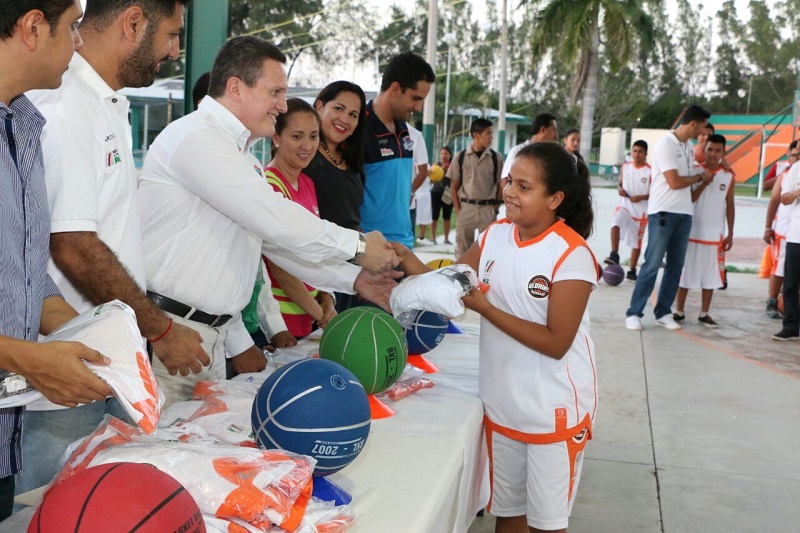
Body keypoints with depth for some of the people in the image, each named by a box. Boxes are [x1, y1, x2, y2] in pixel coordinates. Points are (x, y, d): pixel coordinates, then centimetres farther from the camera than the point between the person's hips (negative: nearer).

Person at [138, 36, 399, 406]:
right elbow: (274, 220, -22)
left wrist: (353, 279, 7)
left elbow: (274, 239, 17)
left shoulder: (241, 157, 18)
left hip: (211, 333, 10)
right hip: (168, 326, -9)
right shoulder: (197, 137, -14)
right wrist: (357, 245, -12)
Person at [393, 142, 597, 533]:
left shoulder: (571, 255, -19)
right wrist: (412, 265, -17)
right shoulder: (495, 235, 0)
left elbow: (556, 343, -21)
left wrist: (484, 308, -24)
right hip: (502, 403, 6)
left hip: (555, 410, -5)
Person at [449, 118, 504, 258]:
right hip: (466, 207, 0)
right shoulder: (461, 157, 0)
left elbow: (501, 185, 6)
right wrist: (457, 209, -2)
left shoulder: (496, 158, 0)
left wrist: (495, 208, -2)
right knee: (462, 247, 6)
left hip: (488, 208, 0)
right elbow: (454, 186, 5)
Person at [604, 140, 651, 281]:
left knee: (636, 241, 7)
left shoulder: (650, 171, -8)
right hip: (624, 204, 2)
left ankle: (632, 271, 19)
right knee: (615, 223, -30)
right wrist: (620, 189, -7)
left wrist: (641, 197, -20)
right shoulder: (626, 167, 4)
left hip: (640, 210, -2)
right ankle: (614, 255, -28)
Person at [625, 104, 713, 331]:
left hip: (684, 214, 8)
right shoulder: (665, 144, -12)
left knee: (675, 266, 8)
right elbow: (675, 182, -16)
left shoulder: (689, 147, 13)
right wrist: (701, 177, -4)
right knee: (652, 264, -6)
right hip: (663, 212, -8)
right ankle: (634, 313, 1)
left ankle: (663, 312, 16)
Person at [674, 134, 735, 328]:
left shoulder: (729, 176, 3)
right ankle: (679, 311, 13)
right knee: (685, 272, 4)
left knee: (710, 274, 6)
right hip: (692, 231, -2)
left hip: (715, 234, 2)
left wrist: (730, 234, 4)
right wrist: (704, 183, -19)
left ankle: (704, 314, 16)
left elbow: (729, 206, 7)